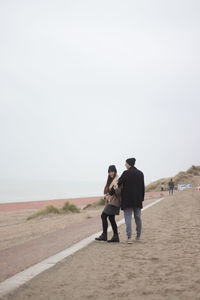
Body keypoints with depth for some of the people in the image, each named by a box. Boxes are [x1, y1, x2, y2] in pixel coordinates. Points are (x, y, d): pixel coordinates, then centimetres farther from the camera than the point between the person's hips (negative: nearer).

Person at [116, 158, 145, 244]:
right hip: (138, 200, 5)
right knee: (138, 217, 17)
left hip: (127, 199, -5)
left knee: (128, 218, -4)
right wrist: (142, 198, 13)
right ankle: (138, 236, 28)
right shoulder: (140, 173, 4)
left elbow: (118, 183, -8)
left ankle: (129, 237, -14)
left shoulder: (126, 173, -11)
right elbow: (143, 187, 6)